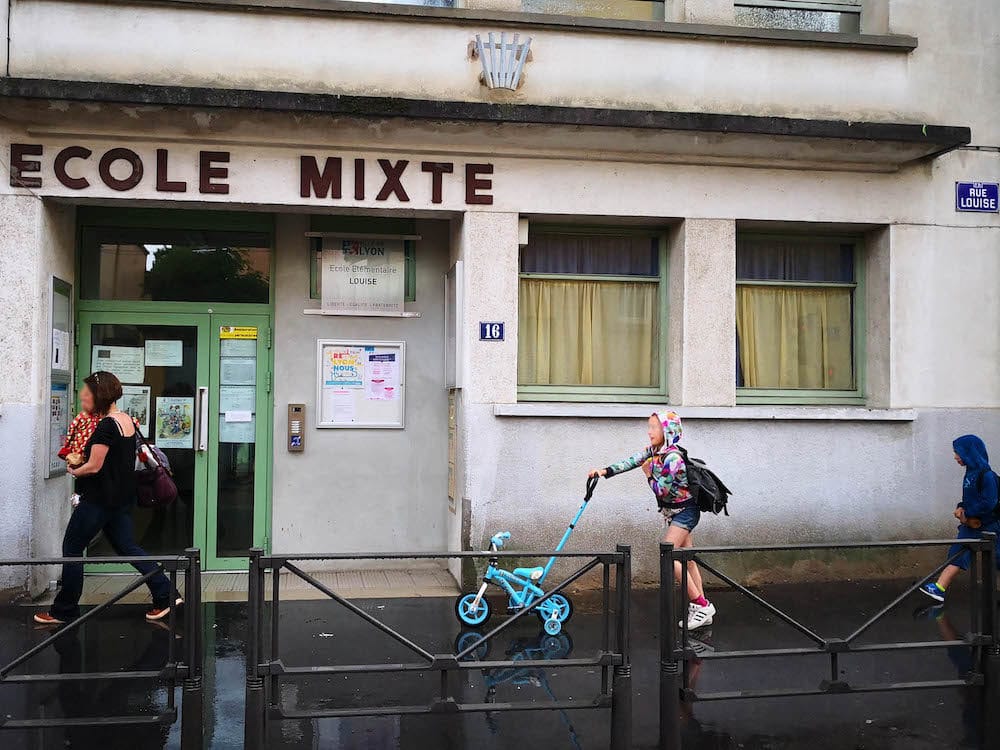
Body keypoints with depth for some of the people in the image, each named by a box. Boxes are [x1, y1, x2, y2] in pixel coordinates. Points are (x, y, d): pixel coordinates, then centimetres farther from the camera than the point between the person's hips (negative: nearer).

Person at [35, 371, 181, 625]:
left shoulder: (106, 426, -20)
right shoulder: (127, 420, 7)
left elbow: (94, 466, -19)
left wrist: (74, 471, 0)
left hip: (98, 499, -9)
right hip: (121, 498, 9)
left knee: (71, 548, 5)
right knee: (126, 546, 14)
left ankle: (64, 611, 14)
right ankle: (165, 594, 7)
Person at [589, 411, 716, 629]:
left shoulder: (672, 457, -24)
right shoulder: (653, 451, 3)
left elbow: (661, 491, -23)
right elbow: (631, 462, -4)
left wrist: (649, 474, -8)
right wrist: (605, 471, -13)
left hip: (684, 511, -9)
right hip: (672, 511, 9)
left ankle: (700, 605, -8)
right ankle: (702, 611, 14)